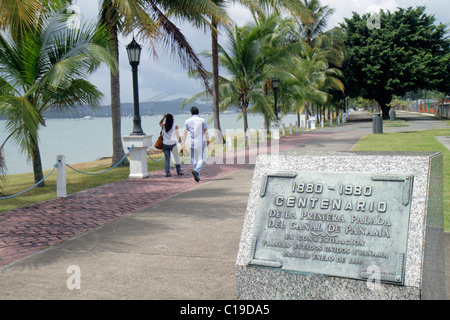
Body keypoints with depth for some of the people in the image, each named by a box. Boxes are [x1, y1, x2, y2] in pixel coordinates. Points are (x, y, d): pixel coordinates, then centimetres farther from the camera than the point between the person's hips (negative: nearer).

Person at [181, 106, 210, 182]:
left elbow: (185, 133, 2)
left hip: (192, 142, 2)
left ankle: (197, 176, 15)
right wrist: (208, 141, 3)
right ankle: (197, 171, -25)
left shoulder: (187, 121, 5)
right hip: (201, 142, -2)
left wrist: (183, 143, 3)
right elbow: (206, 131, -4)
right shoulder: (202, 120, 0)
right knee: (201, 159, 1)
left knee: (194, 159, 12)